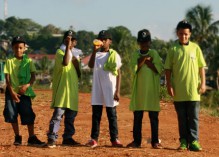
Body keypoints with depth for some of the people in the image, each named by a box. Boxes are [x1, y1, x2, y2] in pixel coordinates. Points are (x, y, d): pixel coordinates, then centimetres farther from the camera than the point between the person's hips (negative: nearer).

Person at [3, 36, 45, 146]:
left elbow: (33, 76, 1)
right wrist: (12, 92, -14)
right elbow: (7, 78, -3)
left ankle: (32, 138, 2)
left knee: (29, 115, -5)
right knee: (12, 114, 1)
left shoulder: (28, 61, 3)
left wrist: (27, 85, -19)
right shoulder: (9, 61, 0)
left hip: (25, 92, 0)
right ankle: (17, 137, 14)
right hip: (12, 92, 0)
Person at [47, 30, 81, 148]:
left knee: (71, 115, 10)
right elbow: (65, 63, -29)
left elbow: (78, 75, 15)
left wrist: (76, 63, -3)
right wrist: (68, 47, -26)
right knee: (58, 114, -14)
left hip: (72, 90, 8)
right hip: (61, 89, -8)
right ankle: (51, 138, -14)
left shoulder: (74, 54, 17)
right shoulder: (60, 52, -5)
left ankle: (68, 137, 18)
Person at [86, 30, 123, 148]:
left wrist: (117, 91, -6)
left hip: (110, 89, -2)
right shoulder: (96, 54, 7)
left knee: (112, 115, 3)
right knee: (96, 114, 3)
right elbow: (91, 65, -14)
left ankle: (114, 139, 7)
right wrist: (95, 50, -22)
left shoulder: (114, 55, 2)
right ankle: (94, 138, 5)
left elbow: (118, 74, 1)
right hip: (97, 89, 2)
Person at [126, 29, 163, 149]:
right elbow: (135, 69, -9)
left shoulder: (154, 54, 4)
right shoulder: (135, 55, 6)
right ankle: (137, 141, 12)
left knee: (154, 117, 1)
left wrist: (146, 61, -11)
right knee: (137, 117, 5)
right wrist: (144, 59, -15)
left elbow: (159, 69, -7)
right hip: (139, 89, 1)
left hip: (152, 90, -1)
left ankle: (155, 141, 5)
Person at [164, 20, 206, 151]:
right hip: (178, 90, 1)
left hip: (193, 89, 0)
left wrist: (203, 83, -1)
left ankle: (194, 141, 3)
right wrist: (169, 85, -2)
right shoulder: (173, 49, 4)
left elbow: (201, 67, 6)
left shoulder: (195, 48, 3)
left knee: (194, 117, 0)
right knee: (182, 118, 6)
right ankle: (184, 141, 13)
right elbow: (168, 69, 5)